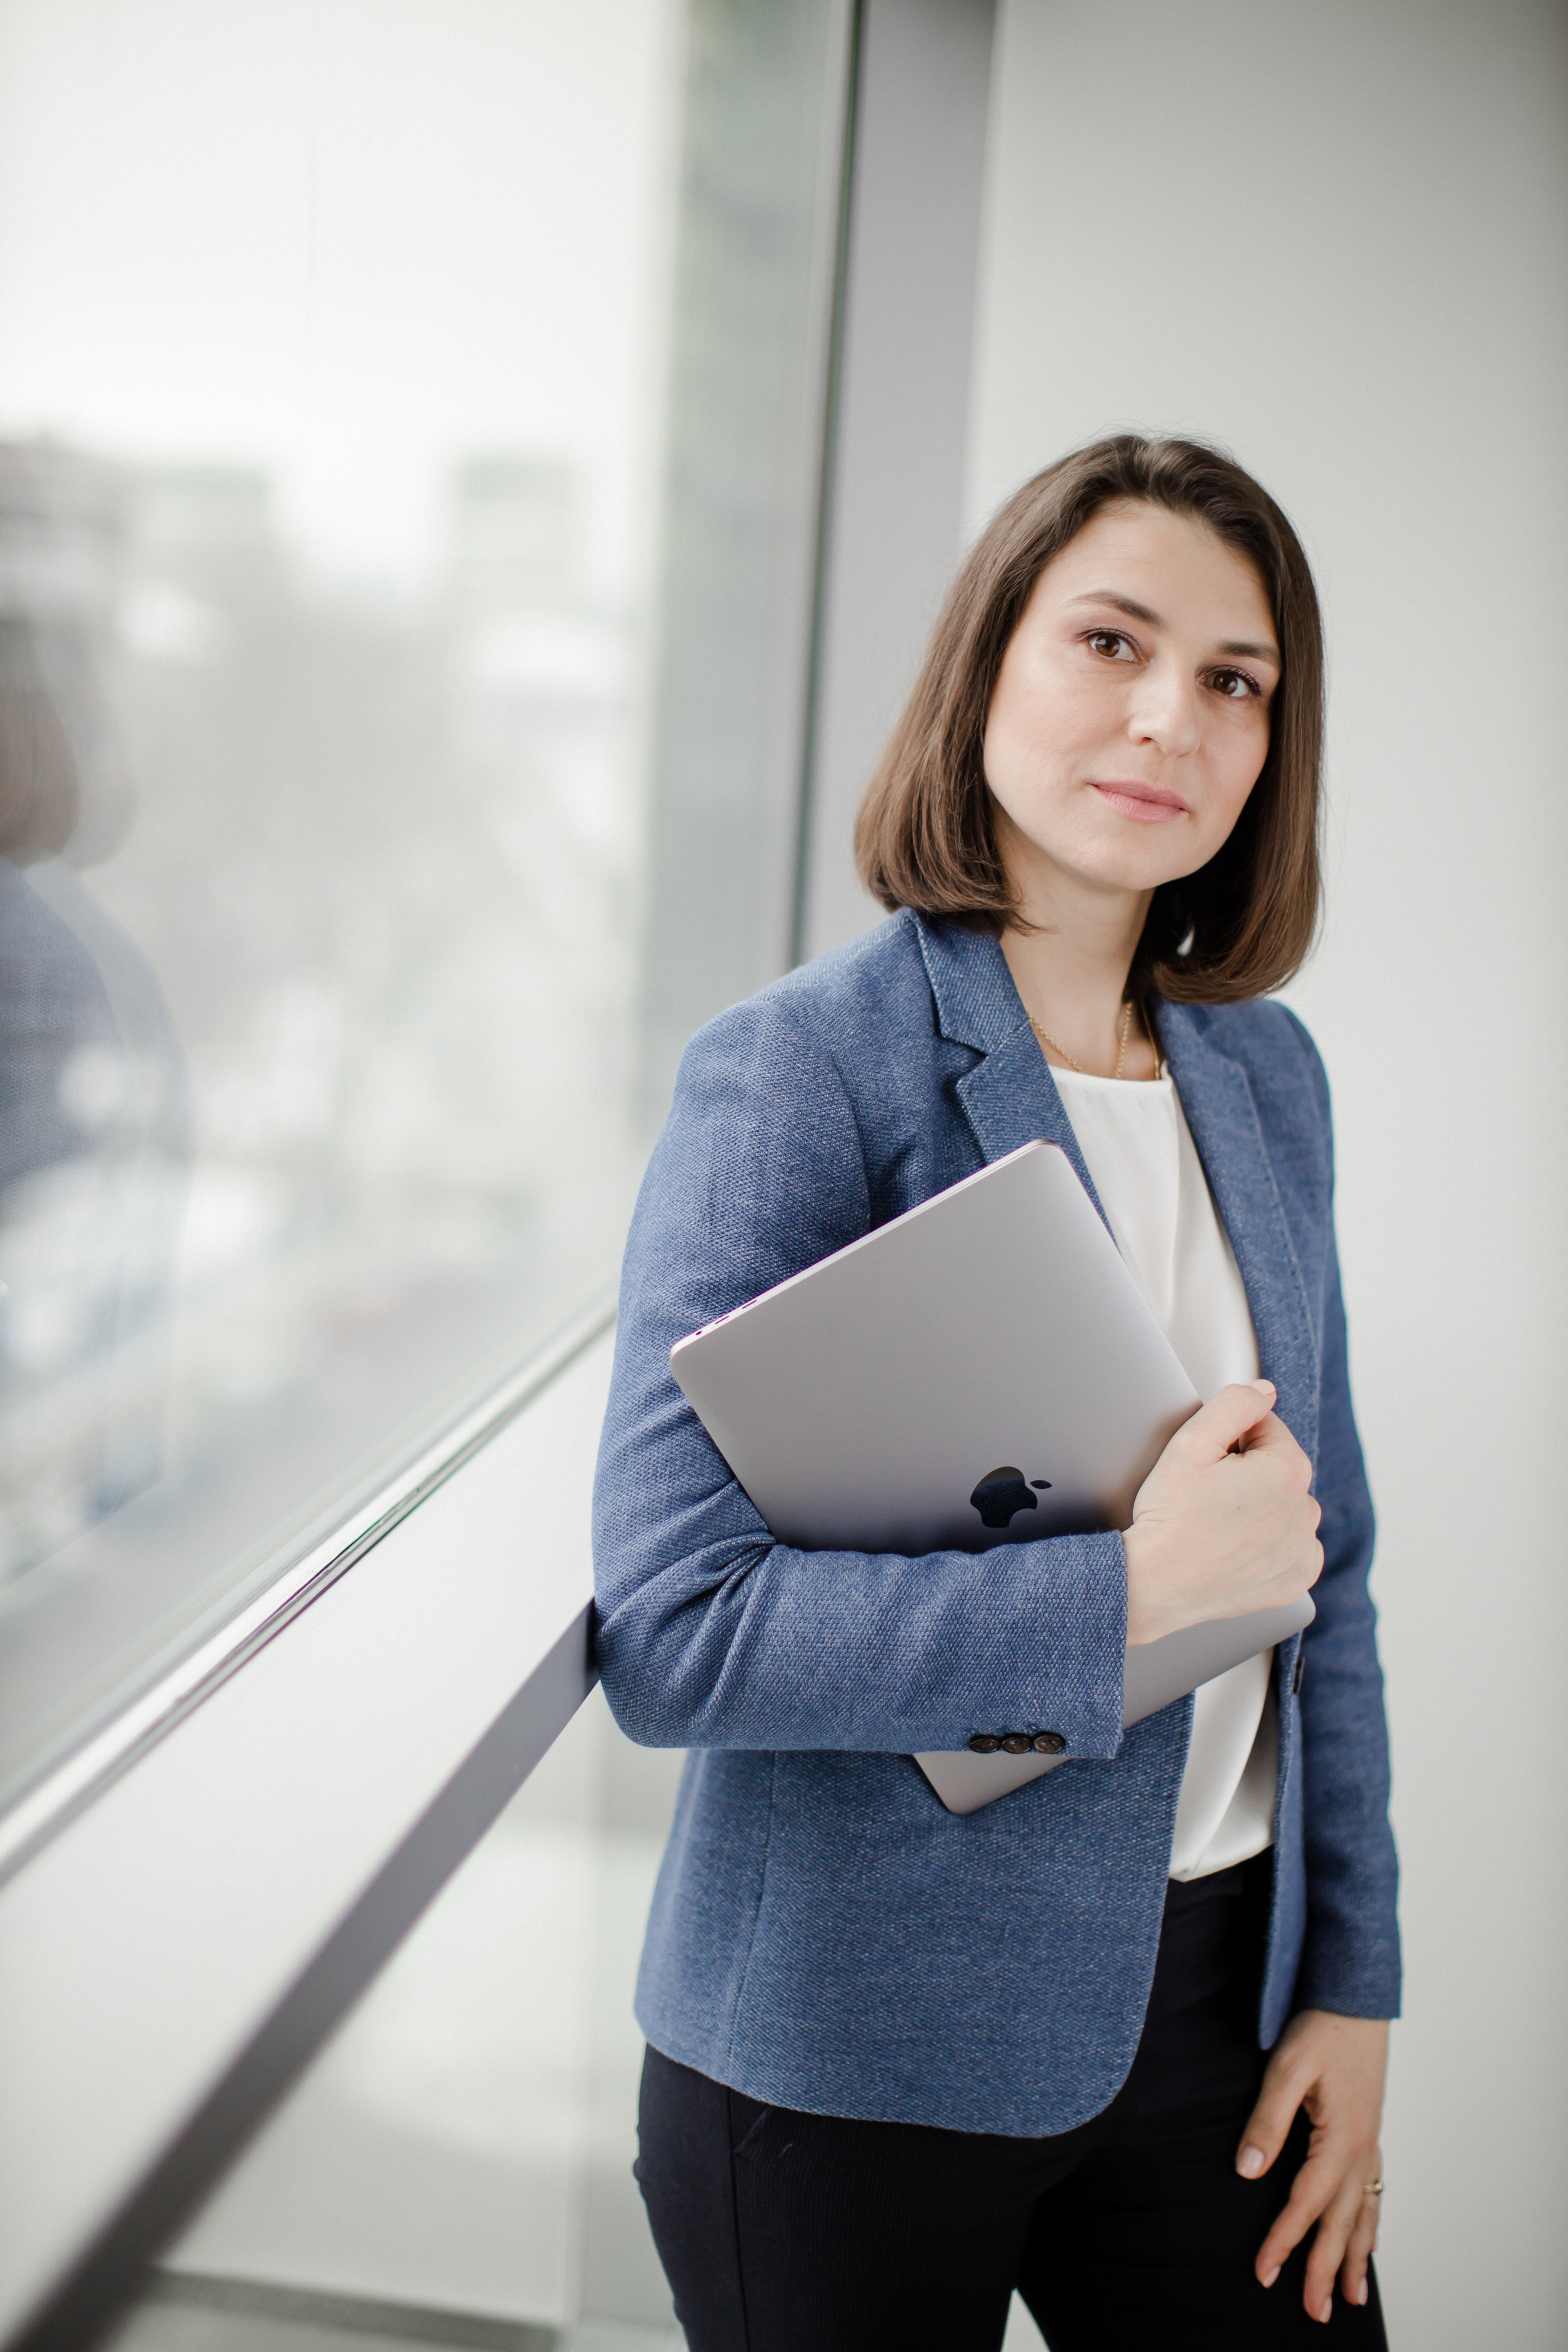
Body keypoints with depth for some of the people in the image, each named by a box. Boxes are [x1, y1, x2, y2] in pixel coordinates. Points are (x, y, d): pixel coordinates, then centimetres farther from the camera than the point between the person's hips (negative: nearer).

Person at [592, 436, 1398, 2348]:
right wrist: (1128, 1586, -24)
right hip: (858, 2051, -5)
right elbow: (666, 1634, -21)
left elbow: (1325, 1564, 10)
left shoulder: (1265, 1075, 4)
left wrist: (1352, 1975, 8)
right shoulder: (797, 1075, -15)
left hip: (1208, 1994, 5)